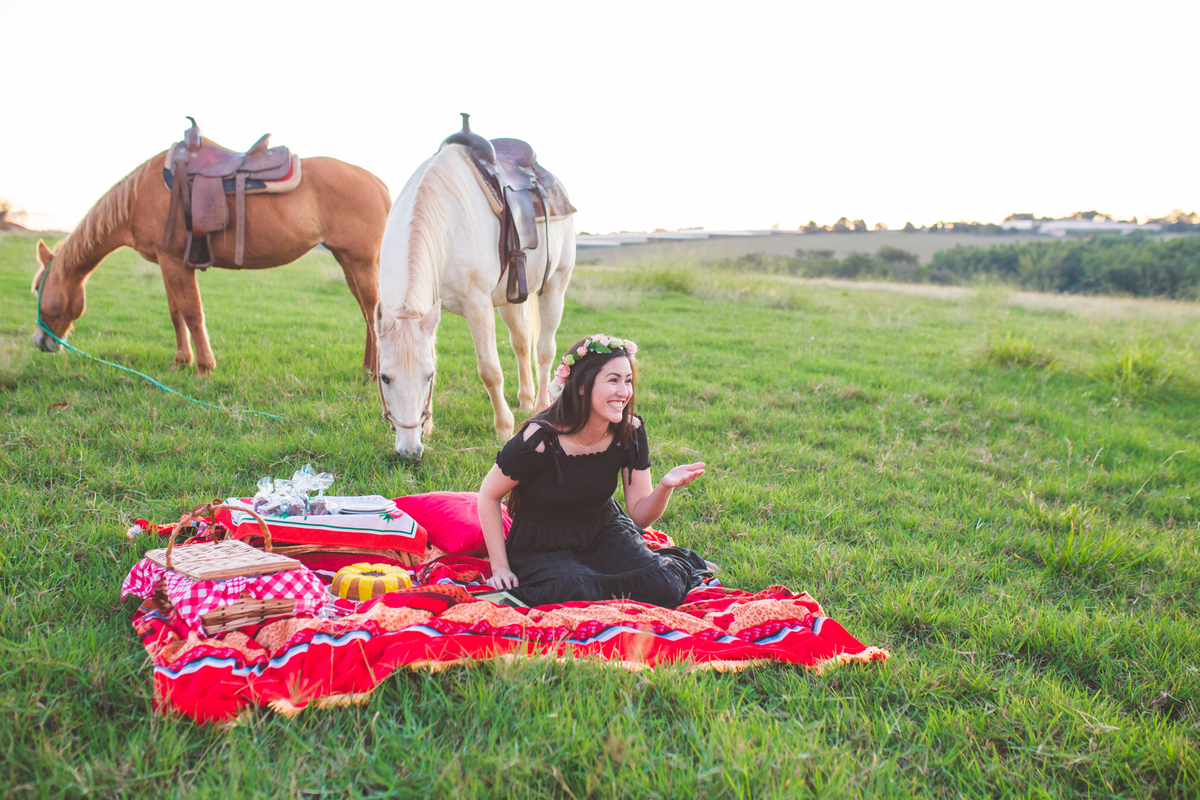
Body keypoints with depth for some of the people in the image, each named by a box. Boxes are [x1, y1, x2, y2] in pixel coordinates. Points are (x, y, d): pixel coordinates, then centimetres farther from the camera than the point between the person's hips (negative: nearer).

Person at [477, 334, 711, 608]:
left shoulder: (630, 432, -12)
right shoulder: (539, 440, -25)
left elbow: (640, 515, -8)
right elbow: (489, 495, -9)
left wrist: (665, 486, -29)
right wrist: (500, 566, -11)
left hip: (605, 532, 3)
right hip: (542, 548, -2)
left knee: (664, 588, -23)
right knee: (575, 591, -35)